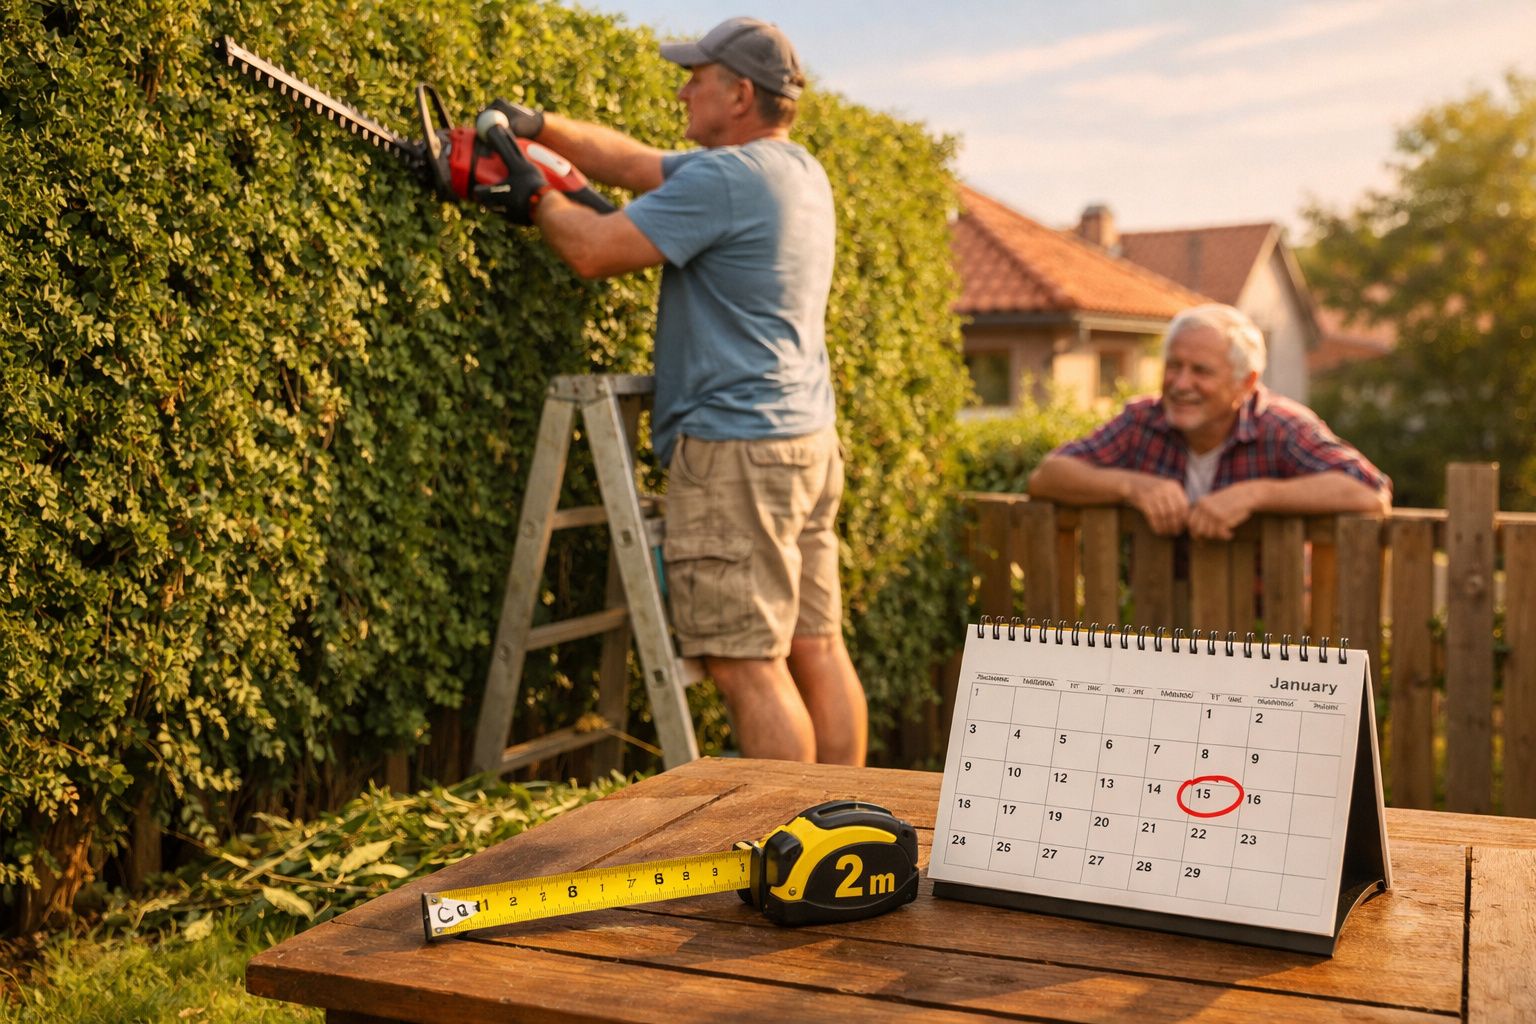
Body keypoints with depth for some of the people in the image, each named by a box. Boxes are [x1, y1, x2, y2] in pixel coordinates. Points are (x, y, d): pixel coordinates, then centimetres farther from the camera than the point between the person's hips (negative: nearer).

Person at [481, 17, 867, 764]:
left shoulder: (722, 178, -14)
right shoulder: (799, 172, 16)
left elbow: (595, 250, -12)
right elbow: (635, 163, 21)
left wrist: (537, 197, 6)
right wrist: (542, 127, 15)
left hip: (735, 451, -10)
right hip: (810, 442, 10)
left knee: (745, 664, -5)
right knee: (816, 648, 11)